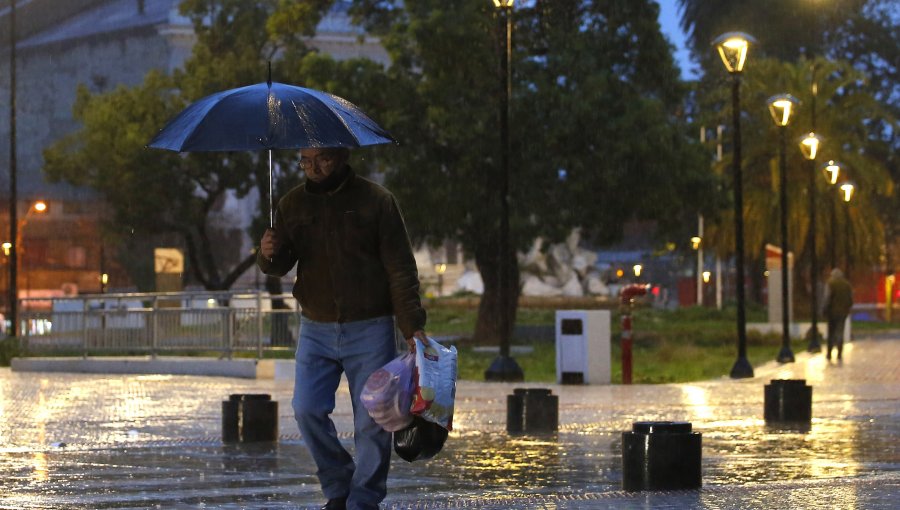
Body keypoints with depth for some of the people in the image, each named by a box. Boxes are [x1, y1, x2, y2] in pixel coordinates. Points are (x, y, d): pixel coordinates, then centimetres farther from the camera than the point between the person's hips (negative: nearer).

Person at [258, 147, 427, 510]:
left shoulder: (376, 201, -4)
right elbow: (280, 265, 6)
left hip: (369, 330, -3)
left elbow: (401, 269, -5)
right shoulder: (293, 204, 6)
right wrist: (269, 255, -19)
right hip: (316, 329, 3)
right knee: (307, 410, -6)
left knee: (371, 421, -1)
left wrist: (412, 326, -11)